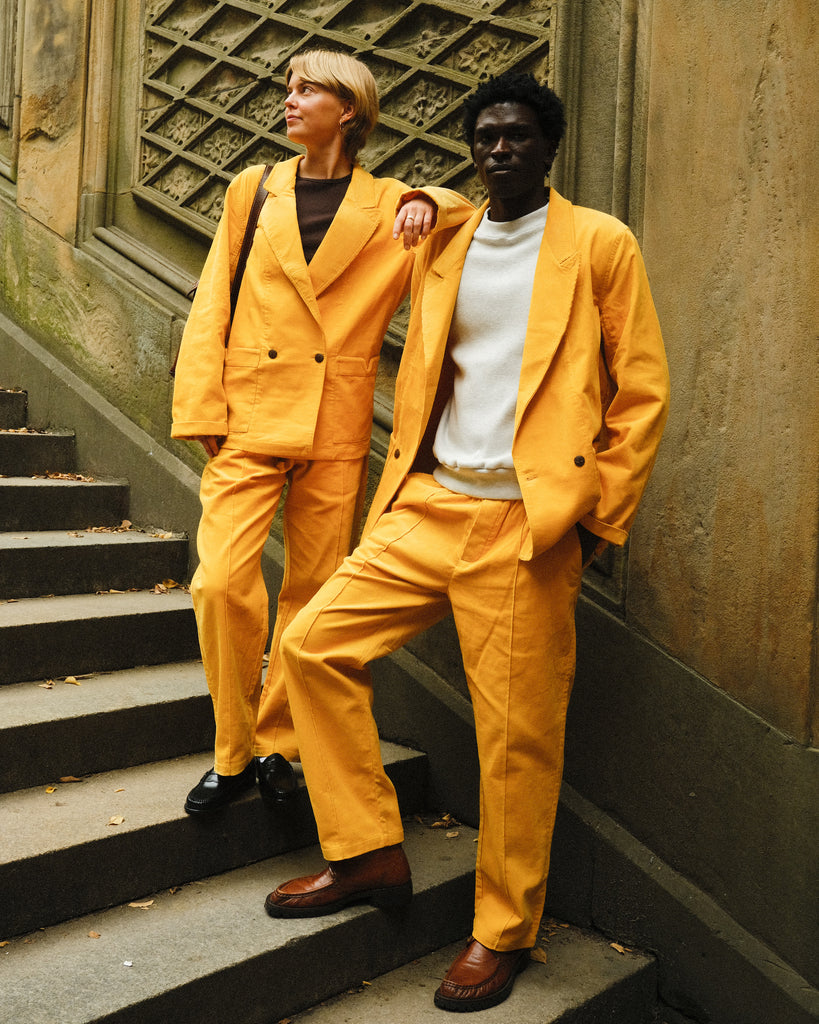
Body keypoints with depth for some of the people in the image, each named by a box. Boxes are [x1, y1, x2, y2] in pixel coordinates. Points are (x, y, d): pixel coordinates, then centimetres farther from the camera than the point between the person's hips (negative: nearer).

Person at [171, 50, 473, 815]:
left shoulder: (390, 207, 7)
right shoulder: (253, 191, 11)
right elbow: (211, 308, 8)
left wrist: (431, 204, -12)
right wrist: (202, 410, -2)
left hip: (335, 430, 0)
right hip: (249, 421, 1)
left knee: (312, 592, 5)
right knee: (221, 583, -10)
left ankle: (277, 743, 22)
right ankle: (233, 751, 8)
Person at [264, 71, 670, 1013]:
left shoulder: (599, 244, 1)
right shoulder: (440, 249, 15)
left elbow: (642, 392, -1)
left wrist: (598, 519, -6)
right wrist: (394, 500, 10)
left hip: (526, 528, -5)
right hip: (427, 509, 6)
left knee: (518, 738, -1)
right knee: (312, 645, 0)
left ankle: (503, 933, 19)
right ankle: (369, 855, 14)